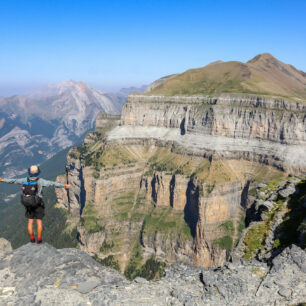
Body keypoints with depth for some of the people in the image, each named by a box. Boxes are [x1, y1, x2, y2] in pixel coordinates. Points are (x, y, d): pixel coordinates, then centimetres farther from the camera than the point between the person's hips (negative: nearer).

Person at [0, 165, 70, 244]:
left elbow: (13, 180, 9)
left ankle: (32, 239, 15)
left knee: (30, 222, 13)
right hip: (38, 205, -4)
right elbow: (52, 183, -20)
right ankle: (39, 240, 7)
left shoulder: (25, 180, -2)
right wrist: (63, 185, -20)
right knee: (39, 222, 5)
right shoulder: (40, 181, -15)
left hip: (28, 204, 4)